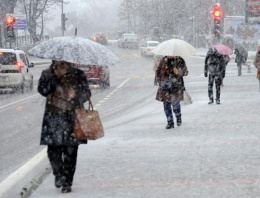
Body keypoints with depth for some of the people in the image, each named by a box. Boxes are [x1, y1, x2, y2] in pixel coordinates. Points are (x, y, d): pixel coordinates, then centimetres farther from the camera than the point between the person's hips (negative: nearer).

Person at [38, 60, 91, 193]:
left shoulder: (78, 75, 6)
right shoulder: (47, 74, 5)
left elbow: (86, 92, 9)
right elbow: (43, 90, -9)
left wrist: (79, 98, -13)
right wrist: (53, 75, -16)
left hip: (73, 117, 0)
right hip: (54, 117, 0)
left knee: (70, 151, -1)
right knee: (53, 148, -7)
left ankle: (67, 182, 9)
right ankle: (58, 174, 20)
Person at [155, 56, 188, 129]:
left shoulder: (180, 61, -1)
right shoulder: (163, 60, 6)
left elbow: (185, 72, 0)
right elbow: (158, 72, 14)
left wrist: (178, 72, -21)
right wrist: (160, 82, 3)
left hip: (176, 86, -3)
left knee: (175, 103, -10)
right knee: (166, 104, 1)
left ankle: (178, 117, 21)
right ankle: (170, 122, 12)